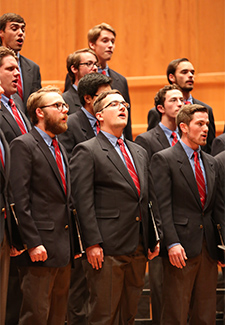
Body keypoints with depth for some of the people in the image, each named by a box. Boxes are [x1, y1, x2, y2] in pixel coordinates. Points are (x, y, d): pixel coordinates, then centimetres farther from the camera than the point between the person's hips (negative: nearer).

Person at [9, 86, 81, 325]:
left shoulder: (60, 148, 20)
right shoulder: (23, 145, -7)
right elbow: (20, 200, -14)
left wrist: (72, 242, 15)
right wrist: (33, 243, -19)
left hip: (63, 248, 8)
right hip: (40, 247, -8)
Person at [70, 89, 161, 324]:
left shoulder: (139, 152, 19)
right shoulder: (86, 151, -3)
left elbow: (150, 197, 20)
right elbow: (83, 201, -10)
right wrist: (92, 244, -17)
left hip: (138, 248, 7)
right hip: (107, 249, -7)